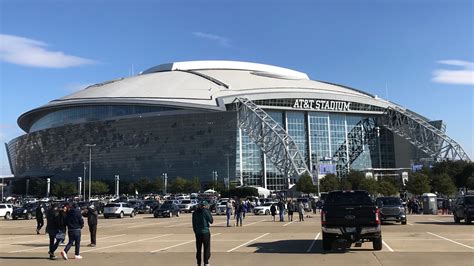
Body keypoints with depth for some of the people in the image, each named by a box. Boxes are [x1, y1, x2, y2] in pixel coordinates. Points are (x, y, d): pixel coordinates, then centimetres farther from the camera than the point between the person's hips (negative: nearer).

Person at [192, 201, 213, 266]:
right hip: (205, 232, -5)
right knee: (206, 248, 2)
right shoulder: (205, 211, -9)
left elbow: (193, 224, 11)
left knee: (198, 249, 12)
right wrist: (208, 211, 3)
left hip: (197, 232, 5)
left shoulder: (195, 212, 8)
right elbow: (211, 221, -2)